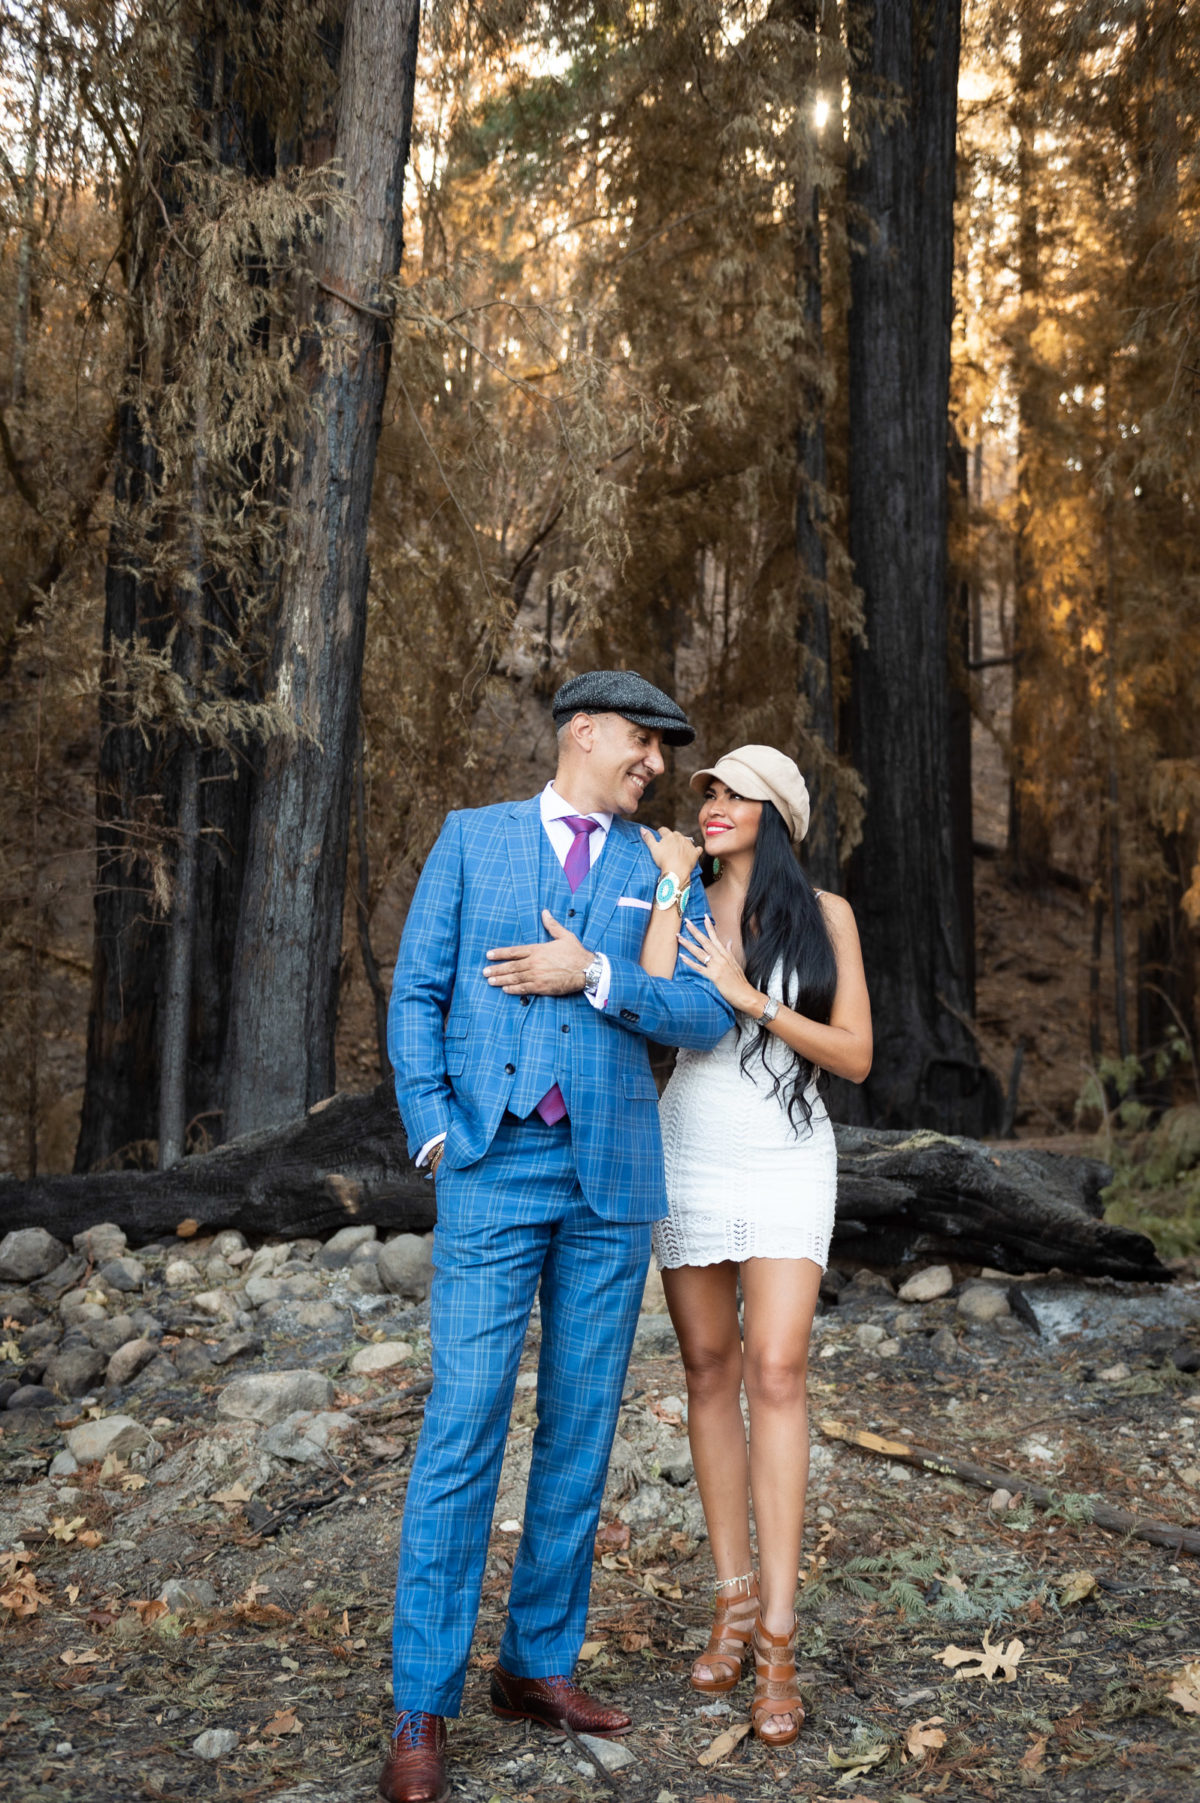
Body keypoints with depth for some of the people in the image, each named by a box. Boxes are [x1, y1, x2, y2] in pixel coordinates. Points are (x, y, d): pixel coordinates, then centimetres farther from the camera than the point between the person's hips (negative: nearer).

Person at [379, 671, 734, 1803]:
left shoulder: (659, 869, 11)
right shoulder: (471, 838, 6)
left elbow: (707, 1020, 0)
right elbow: (416, 996, 3)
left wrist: (592, 974, -13)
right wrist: (434, 1139, -8)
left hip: (612, 1174, 3)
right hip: (494, 1168, -3)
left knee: (579, 1428, 7)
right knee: (463, 1426, -6)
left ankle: (539, 1664, 22)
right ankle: (423, 1709, 1)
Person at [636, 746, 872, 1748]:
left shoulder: (825, 915, -1)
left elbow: (854, 1057, -5)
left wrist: (752, 999, -15)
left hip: (787, 1164, -2)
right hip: (689, 1161, 3)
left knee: (776, 1372, -13)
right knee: (710, 1372, 7)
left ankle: (778, 1643, -8)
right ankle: (734, 1600, 20)